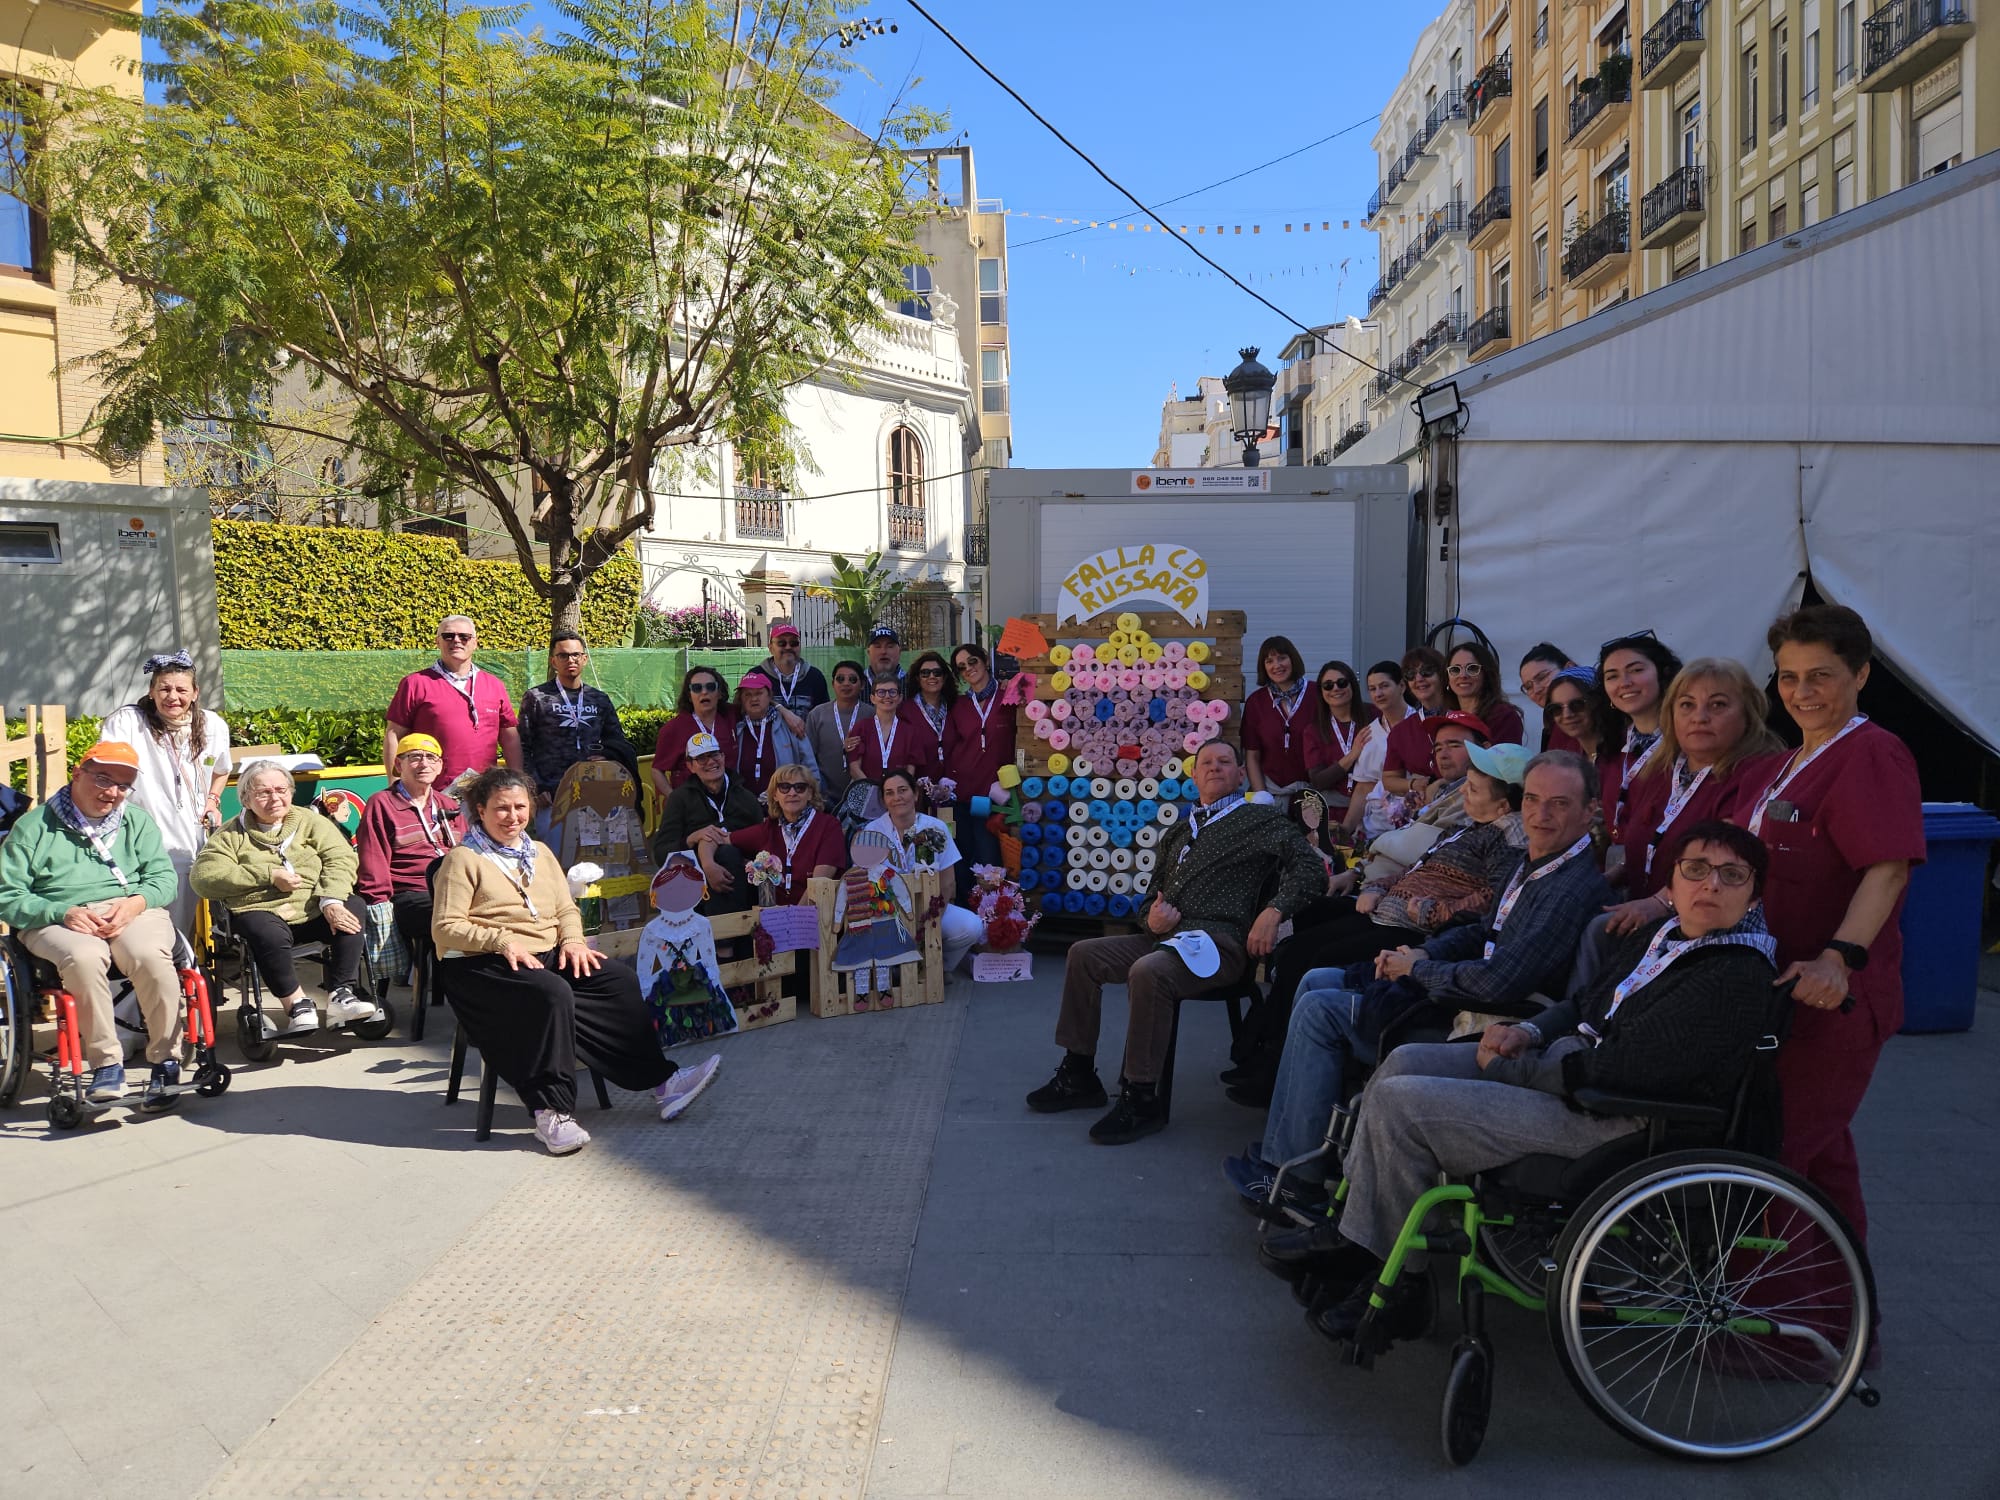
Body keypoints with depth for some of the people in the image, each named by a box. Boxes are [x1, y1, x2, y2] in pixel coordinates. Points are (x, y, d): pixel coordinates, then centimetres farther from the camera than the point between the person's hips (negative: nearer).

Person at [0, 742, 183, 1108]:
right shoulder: (34, 826, 10)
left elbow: (163, 877, 9)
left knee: (151, 956, -33)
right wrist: (63, 913, -13)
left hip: (131, 912, 1)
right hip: (57, 922, -1)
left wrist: (135, 902, -13)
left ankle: (166, 1063, -22)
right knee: (84, 956, -36)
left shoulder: (137, 821, 19)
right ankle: (106, 1064, -28)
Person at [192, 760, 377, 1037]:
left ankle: (341, 995, -25)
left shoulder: (309, 821, 16)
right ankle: (297, 1004, -23)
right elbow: (204, 877, -4)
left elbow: (341, 858, 2)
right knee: (267, 934, -37)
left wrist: (331, 900, -18)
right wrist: (269, 876, -10)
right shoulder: (230, 835, 13)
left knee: (354, 908, -27)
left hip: (314, 910, 2)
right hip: (264, 914, -2)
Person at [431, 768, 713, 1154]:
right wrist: (502, 941, -20)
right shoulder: (463, 859, 1)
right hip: (483, 965, -6)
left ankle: (659, 1081, -15)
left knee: (619, 979, -17)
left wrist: (572, 940, -3)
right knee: (551, 993, -36)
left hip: (549, 956, 6)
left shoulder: (540, 853, 22)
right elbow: (445, 928, -7)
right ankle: (552, 1112, -34)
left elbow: (567, 909, 20)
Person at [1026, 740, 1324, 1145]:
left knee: (1148, 972, -34)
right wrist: (1152, 916, 3)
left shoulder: (1261, 820, 6)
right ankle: (1079, 1074, 4)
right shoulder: (1180, 832, 26)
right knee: (1083, 955, -4)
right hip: (1167, 936, 8)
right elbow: (1154, 892, 28)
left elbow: (1310, 867, -7)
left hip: (1216, 938, -8)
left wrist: (1273, 911, -21)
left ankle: (1142, 1099, -23)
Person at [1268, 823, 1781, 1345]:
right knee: (1405, 1062, 4)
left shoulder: (1737, 978, -19)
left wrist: (1507, 1067, -13)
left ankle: (1389, 1284, 3)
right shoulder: (1662, 934, 10)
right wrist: (1529, 1033, 1)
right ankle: (1351, 1228, 9)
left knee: (1397, 1103, -15)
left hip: (1605, 1113, -10)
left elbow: (1619, 1068, -24)